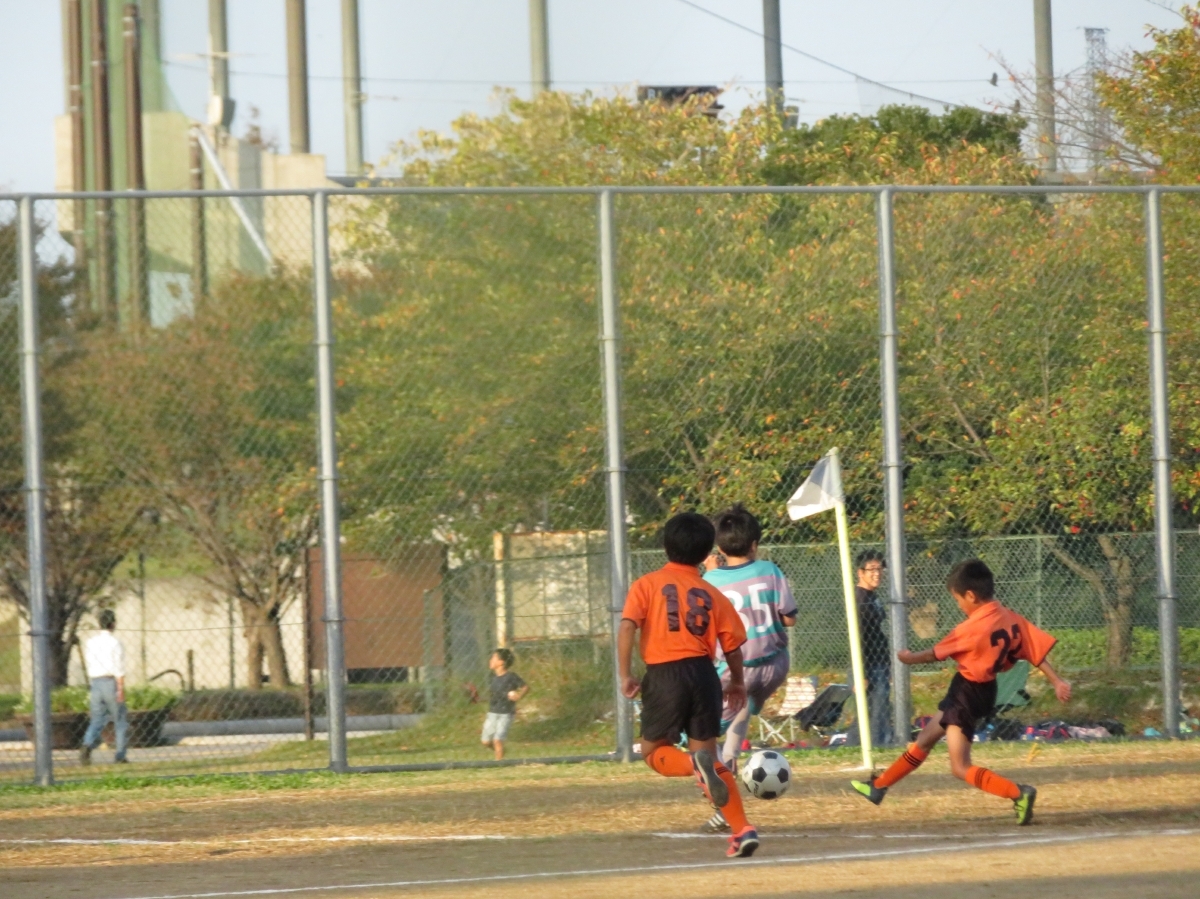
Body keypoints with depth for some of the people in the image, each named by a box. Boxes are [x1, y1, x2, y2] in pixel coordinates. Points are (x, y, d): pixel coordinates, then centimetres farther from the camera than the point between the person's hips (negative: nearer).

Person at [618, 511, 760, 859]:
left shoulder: (647, 585, 5)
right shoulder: (713, 595, 11)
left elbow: (627, 627, -9)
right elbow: (733, 645, 11)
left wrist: (625, 675, -6)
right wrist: (737, 683, 28)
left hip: (664, 675, -3)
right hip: (704, 673, 3)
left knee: (654, 751, 13)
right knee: (707, 754, 10)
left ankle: (696, 765, -21)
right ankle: (742, 829, -1)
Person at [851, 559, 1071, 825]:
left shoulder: (972, 628, -22)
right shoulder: (1010, 619, -3)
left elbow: (935, 654, -7)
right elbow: (1037, 649, -5)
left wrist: (909, 658, 11)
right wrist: (1057, 681, -1)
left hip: (967, 693, -10)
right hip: (985, 690, 10)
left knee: (961, 768, -9)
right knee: (924, 740, 23)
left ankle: (1018, 793, -22)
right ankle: (878, 786, 37)